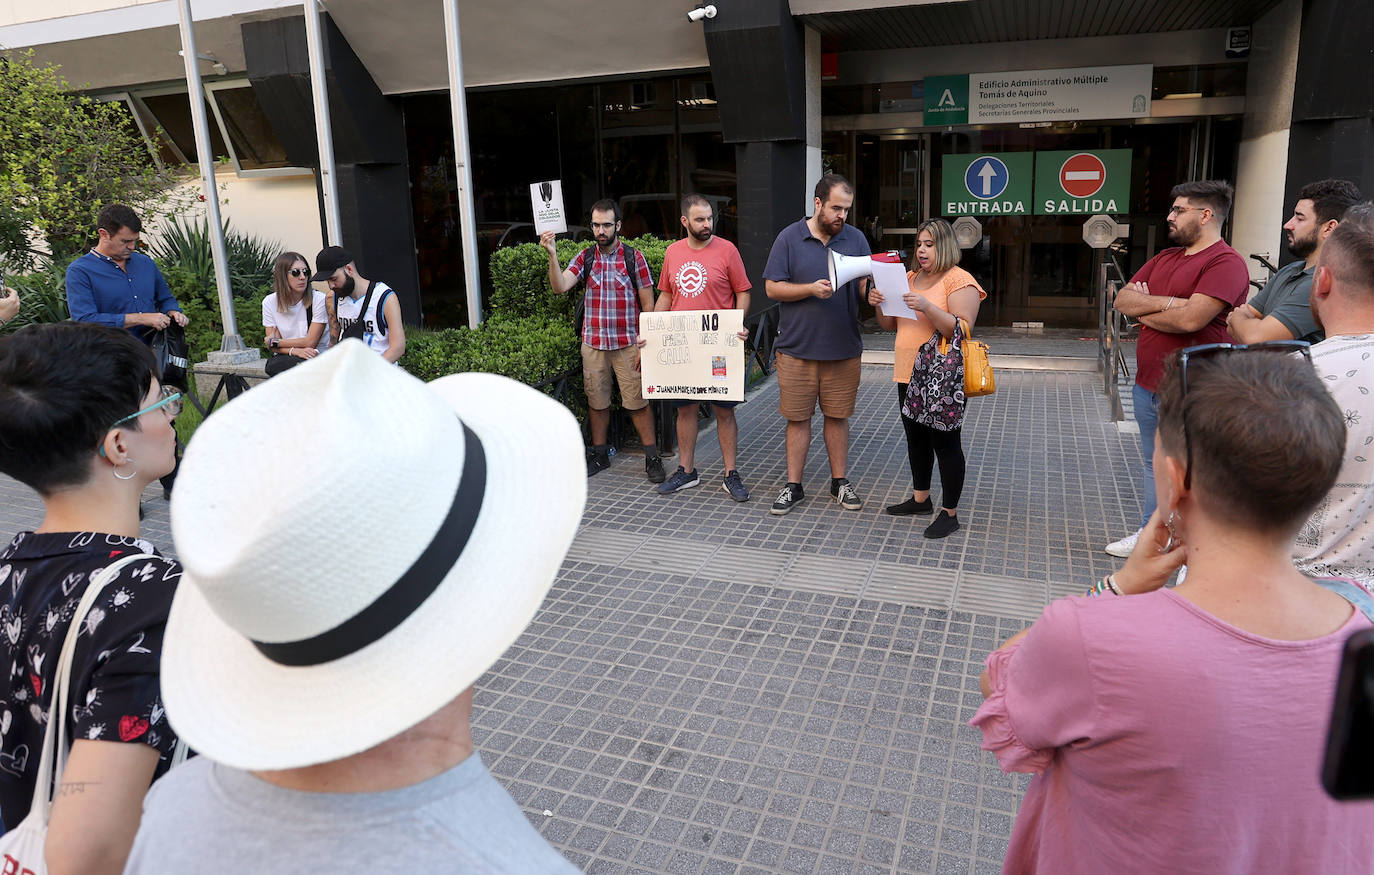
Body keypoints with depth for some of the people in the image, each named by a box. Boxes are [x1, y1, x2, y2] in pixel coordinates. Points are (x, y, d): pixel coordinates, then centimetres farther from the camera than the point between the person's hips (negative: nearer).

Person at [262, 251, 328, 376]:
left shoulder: (319, 299, -9)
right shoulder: (269, 302, 2)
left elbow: (310, 342, -10)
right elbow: (272, 347, 0)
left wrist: (275, 342, -2)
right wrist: (295, 351, -20)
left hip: (316, 358, -3)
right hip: (284, 359, 3)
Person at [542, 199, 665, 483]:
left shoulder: (634, 257, -2)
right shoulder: (585, 257, 5)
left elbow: (648, 304, -1)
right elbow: (560, 286, -7)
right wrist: (552, 255, -21)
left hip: (627, 344, -3)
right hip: (592, 343, 3)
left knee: (637, 402, -1)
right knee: (597, 402, 11)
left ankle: (652, 457, 9)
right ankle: (599, 454, 25)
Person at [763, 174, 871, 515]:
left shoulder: (855, 238, 7)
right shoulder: (789, 237, -1)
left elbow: (867, 286, 10)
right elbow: (772, 288, -4)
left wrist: (869, 285, -14)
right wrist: (811, 288, -17)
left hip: (844, 349, 2)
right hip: (797, 347, -2)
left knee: (838, 416, 10)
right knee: (797, 418, 4)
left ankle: (840, 481, 24)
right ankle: (793, 485, 15)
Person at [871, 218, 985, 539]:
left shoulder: (959, 281, -9)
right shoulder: (910, 278, 13)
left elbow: (963, 329, -19)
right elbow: (891, 325, 17)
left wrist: (927, 306, -29)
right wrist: (880, 305, -4)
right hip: (909, 374, 8)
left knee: (946, 443, -1)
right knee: (916, 438, 17)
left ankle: (949, 513, 8)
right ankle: (920, 498, 33)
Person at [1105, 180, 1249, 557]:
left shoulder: (1226, 263, -14)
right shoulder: (1165, 258, 14)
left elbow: (1190, 319, -26)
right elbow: (1121, 299, 6)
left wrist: (1143, 309, -8)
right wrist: (1164, 303, -13)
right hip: (1148, 385, 9)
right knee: (1153, 464, 19)